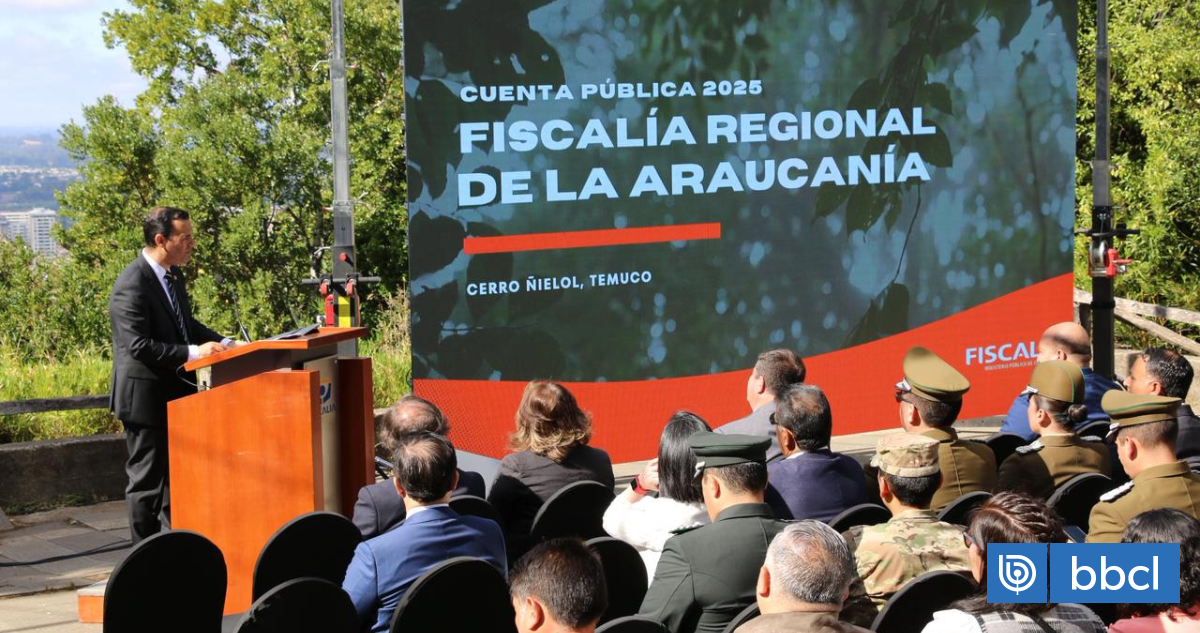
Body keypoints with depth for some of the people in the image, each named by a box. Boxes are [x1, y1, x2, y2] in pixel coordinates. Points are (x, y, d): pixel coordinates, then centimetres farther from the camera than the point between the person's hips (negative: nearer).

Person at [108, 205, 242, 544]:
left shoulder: (173, 274, 8)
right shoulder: (132, 285, -20)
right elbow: (139, 346, -26)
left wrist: (224, 343, 5)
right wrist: (193, 352, -27)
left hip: (174, 393, 9)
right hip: (145, 397, -9)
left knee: (176, 476, 16)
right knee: (147, 479, 0)